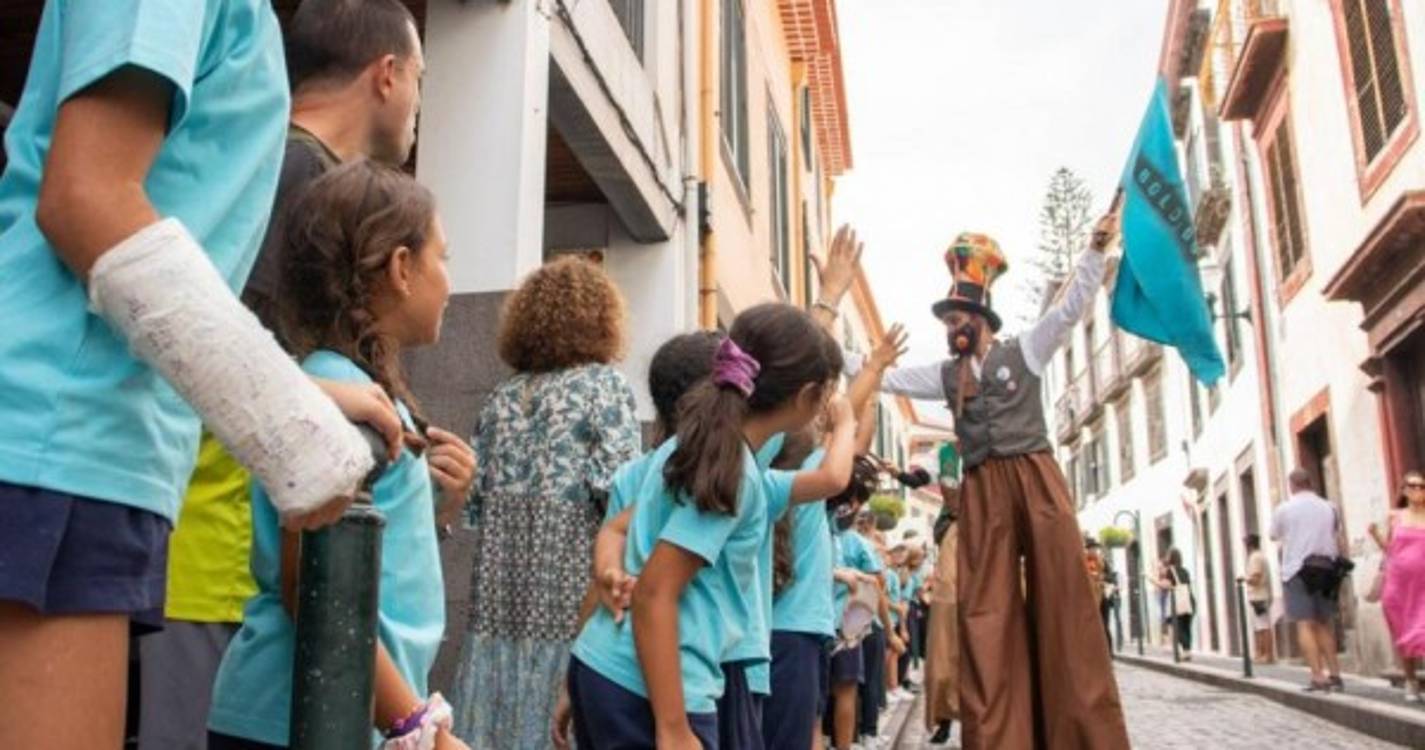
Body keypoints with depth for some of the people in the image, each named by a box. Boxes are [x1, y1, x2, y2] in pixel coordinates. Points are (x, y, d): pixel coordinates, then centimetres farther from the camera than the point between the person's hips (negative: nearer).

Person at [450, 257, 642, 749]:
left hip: (499, 577, 5)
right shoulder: (604, 383, -2)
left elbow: (472, 492, 11)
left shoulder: (503, 396, 13)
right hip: (570, 570, -5)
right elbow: (619, 489, -12)